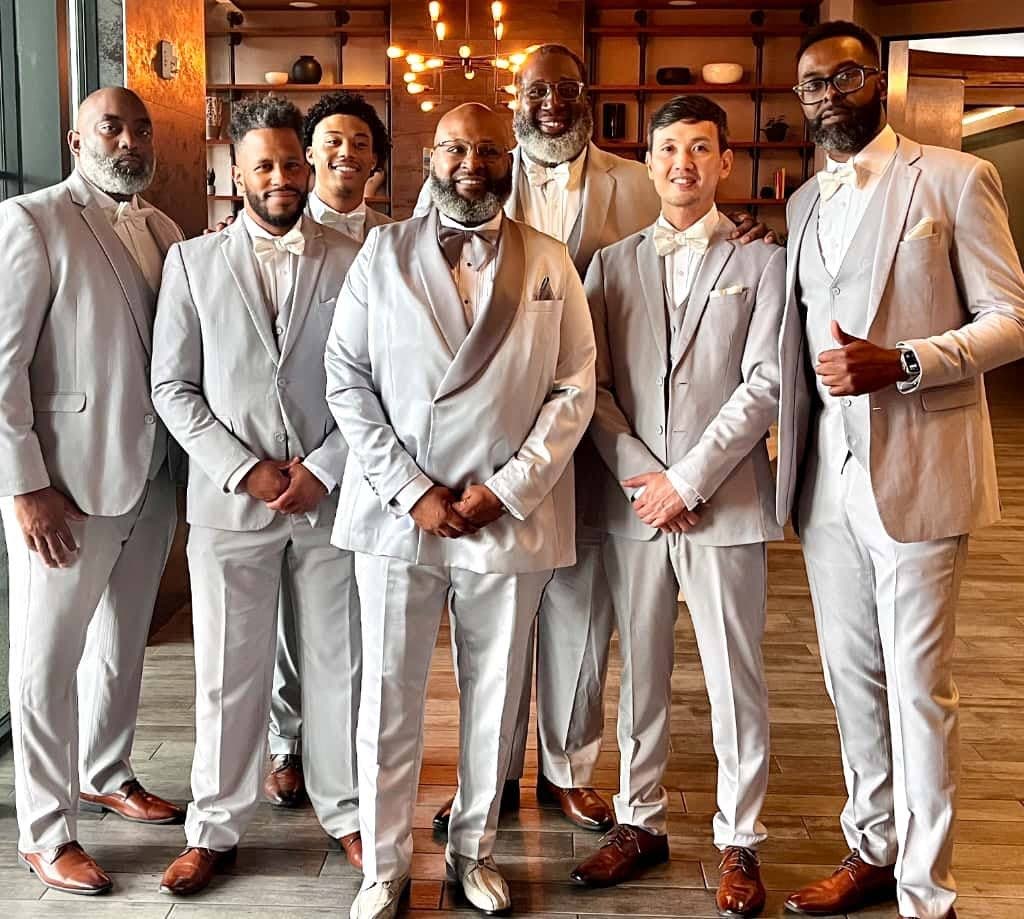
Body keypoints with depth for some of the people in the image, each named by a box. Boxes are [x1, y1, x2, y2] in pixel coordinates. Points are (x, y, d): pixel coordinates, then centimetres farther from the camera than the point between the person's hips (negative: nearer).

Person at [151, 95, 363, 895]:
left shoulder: (352, 263, 2)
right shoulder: (192, 262, 5)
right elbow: (173, 387, 2)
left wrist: (322, 468, -9)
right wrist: (244, 469, -8)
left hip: (332, 495, 0)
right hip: (229, 499, 0)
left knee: (338, 665, 9)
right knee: (228, 674, 8)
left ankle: (346, 812, 27)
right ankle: (216, 829, 24)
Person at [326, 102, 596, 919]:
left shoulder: (550, 264, 6)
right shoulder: (382, 252, 5)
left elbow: (574, 391, 1)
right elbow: (348, 382, 1)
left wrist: (505, 491, -9)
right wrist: (411, 491, -8)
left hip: (511, 516, 1)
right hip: (398, 511, 0)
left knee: (495, 697, 11)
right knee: (389, 697, 6)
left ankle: (474, 848, 30)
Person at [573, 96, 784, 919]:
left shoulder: (761, 262, 4)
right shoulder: (612, 264, 12)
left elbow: (766, 384, -6)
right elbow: (594, 386, 5)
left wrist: (688, 480, -13)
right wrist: (641, 475, -8)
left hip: (725, 504, -2)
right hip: (633, 503, 3)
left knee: (736, 681, 5)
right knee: (641, 674, 12)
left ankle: (740, 842, 19)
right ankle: (640, 823, 26)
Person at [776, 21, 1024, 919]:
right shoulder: (804, 205, 16)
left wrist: (902, 363, -19)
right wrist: (790, 445, 7)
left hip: (916, 469, -5)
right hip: (828, 473, 6)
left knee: (919, 684, -1)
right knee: (852, 673, 13)